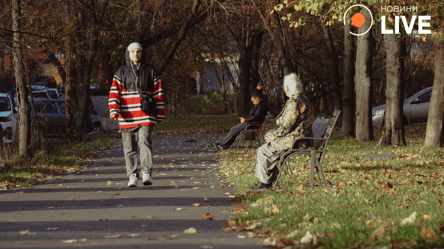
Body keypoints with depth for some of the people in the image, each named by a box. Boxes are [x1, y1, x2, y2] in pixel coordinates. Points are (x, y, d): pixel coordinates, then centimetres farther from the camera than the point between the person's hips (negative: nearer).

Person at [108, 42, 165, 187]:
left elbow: (158, 93, 13)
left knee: (145, 142, -17)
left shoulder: (150, 71, 11)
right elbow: (114, 93, 3)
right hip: (127, 117, 1)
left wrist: (160, 114, 10)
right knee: (129, 147, 3)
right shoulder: (122, 72, 10)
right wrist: (114, 110, -13)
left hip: (146, 116, -1)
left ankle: (146, 173, -20)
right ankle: (132, 176, 10)